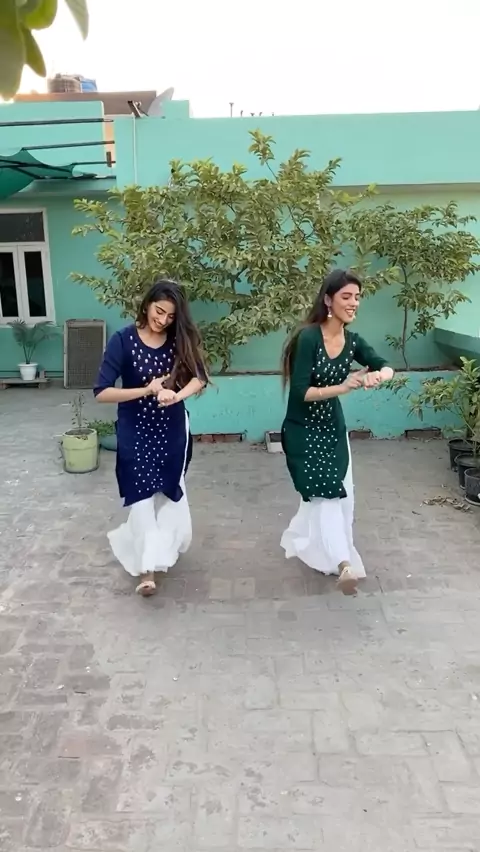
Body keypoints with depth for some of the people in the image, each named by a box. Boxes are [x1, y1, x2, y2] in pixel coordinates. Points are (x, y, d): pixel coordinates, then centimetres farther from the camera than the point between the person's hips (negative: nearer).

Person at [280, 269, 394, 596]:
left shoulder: (352, 341, -4)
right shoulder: (309, 338, -22)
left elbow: (387, 367, -1)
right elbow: (301, 392, -25)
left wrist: (379, 375, -24)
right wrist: (343, 387, -35)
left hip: (333, 426, 7)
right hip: (303, 430, -7)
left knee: (340, 492, 12)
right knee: (326, 492, -10)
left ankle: (301, 539, 34)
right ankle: (344, 563, -6)